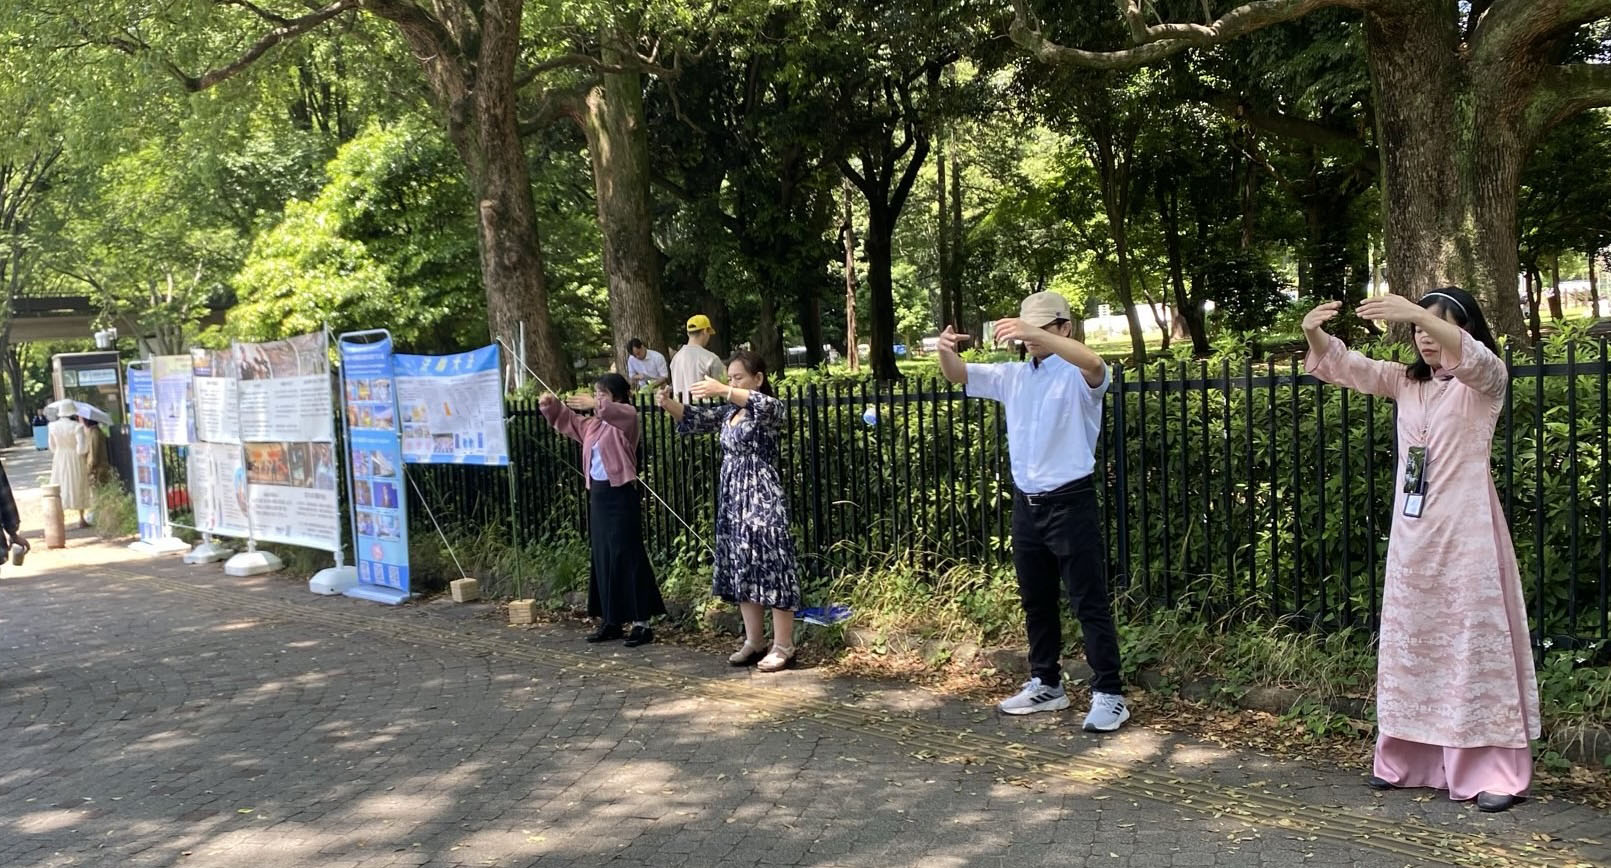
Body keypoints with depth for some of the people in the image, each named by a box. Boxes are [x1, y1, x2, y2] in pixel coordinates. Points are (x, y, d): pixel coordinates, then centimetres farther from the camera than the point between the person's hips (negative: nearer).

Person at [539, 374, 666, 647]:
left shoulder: (627, 418, -8)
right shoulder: (591, 425, 15)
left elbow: (618, 413, -30)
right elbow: (567, 421, 25)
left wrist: (597, 406, -46)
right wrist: (551, 405, 6)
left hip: (621, 494, -8)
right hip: (597, 494, 9)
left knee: (628, 557, -6)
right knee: (602, 559, 11)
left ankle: (641, 623, -1)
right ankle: (611, 621, 18)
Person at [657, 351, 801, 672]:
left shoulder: (771, 409, -8)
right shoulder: (728, 412, 14)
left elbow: (764, 405, -30)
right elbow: (694, 418, 11)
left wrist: (722, 391, -42)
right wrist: (669, 403, -10)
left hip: (763, 500, -8)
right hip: (733, 500, 8)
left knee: (772, 570, -6)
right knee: (742, 571, 11)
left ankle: (783, 646, 1)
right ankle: (754, 642, 21)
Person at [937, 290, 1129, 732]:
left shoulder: (1078, 376, -9)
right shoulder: (1013, 375, 10)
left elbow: (1095, 364, -33)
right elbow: (959, 375, 11)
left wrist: (1036, 335, -45)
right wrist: (945, 349, -14)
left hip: (1070, 501, -7)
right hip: (1026, 502, 7)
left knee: (1090, 602, -2)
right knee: (1035, 600, 15)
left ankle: (1108, 694, 4)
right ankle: (1046, 684, 27)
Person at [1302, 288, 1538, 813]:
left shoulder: (1487, 381, -2)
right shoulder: (1406, 382, 12)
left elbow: (1470, 358, -26)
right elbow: (1345, 367, 0)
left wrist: (1416, 313, -42)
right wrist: (1315, 334, -22)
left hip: (1465, 529, -5)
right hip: (1412, 532, 5)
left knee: (1475, 641, -4)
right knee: (1410, 643, 10)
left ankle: (1495, 771, 2)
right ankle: (1406, 759, 18)